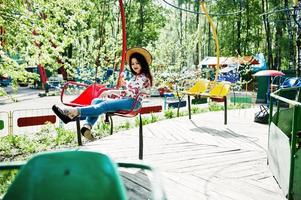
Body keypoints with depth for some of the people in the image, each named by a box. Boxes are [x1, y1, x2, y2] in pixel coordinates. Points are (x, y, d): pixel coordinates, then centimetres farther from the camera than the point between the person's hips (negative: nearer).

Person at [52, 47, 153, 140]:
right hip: (124, 100, 9)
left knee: (104, 105, -32)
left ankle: (73, 112, -50)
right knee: (96, 101, -15)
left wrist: (111, 92, -14)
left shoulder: (144, 77, -2)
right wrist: (108, 94, 13)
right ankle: (87, 126, -39)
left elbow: (132, 93, -14)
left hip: (133, 102, -9)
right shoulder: (135, 77, 28)